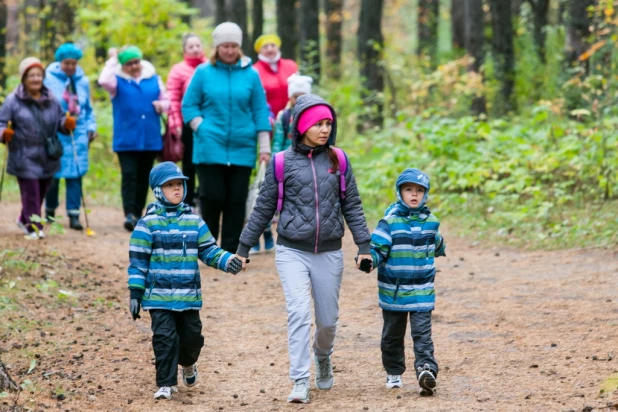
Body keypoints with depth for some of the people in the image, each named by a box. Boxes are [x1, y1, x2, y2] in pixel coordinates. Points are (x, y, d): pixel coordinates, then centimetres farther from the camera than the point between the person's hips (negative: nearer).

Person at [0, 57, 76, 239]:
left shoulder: (51, 100, 8)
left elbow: (60, 119, 14)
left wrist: (67, 123, -9)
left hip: (47, 158, 5)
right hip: (24, 158, -5)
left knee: (41, 192, 13)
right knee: (30, 193, -9)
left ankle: (24, 220, 34)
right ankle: (34, 227, -3)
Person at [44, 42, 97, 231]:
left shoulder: (83, 81, 8)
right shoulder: (49, 79, -3)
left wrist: (91, 126, 9)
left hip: (78, 133, 2)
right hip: (55, 134, -2)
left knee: (75, 174, -3)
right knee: (53, 173, 4)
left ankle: (74, 215, -1)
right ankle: (50, 211, 23)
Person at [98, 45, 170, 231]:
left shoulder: (154, 79, 9)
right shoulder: (118, 80, -1)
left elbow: (166, 101, 15)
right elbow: (104, 81, -23)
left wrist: (161, 105, -8)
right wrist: (112, 61, -13)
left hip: (150, 139, 3)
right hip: (126, 140, -3)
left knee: (143, 178, 11)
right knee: (129, 175, -13)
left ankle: (138, 213, 21)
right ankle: (129, 214, -19)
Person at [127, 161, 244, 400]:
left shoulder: (193, 221, 7)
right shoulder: (149, 223, -4)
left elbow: (208, 250, 10)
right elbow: (138, 260, -3)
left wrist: (227, 261, -10)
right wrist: (135, 293, -7)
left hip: (188, 295, 3)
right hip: (159, 296, -3)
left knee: (192, 336, 11)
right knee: (165, 338, -8)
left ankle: (188, 364, 43)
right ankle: (166, 383, 3)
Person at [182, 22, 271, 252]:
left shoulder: (250, 75, 4)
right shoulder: (203, 73, 2)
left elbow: (260, 112, 5)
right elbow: (189, 105, 5)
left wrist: (264, 147, 1)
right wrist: (202, 129, -9)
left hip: (242, 149, 1)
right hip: (210, 148, -1)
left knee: (237, 201, 3)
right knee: (212, 197, -3)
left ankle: (230, 251, 10)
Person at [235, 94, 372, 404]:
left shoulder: (339, 160, 3)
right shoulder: (282, 163, -3)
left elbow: (352, 206, 7)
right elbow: (264, 208, 4)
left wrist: (364, 245, 0)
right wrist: (243, 247, 5)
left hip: (329, 253, 2)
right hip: (292, 252, -2)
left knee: (328, 319, 9)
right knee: (299, 313, -16)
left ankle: (322, 357, 41)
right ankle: (300, 383, -13)